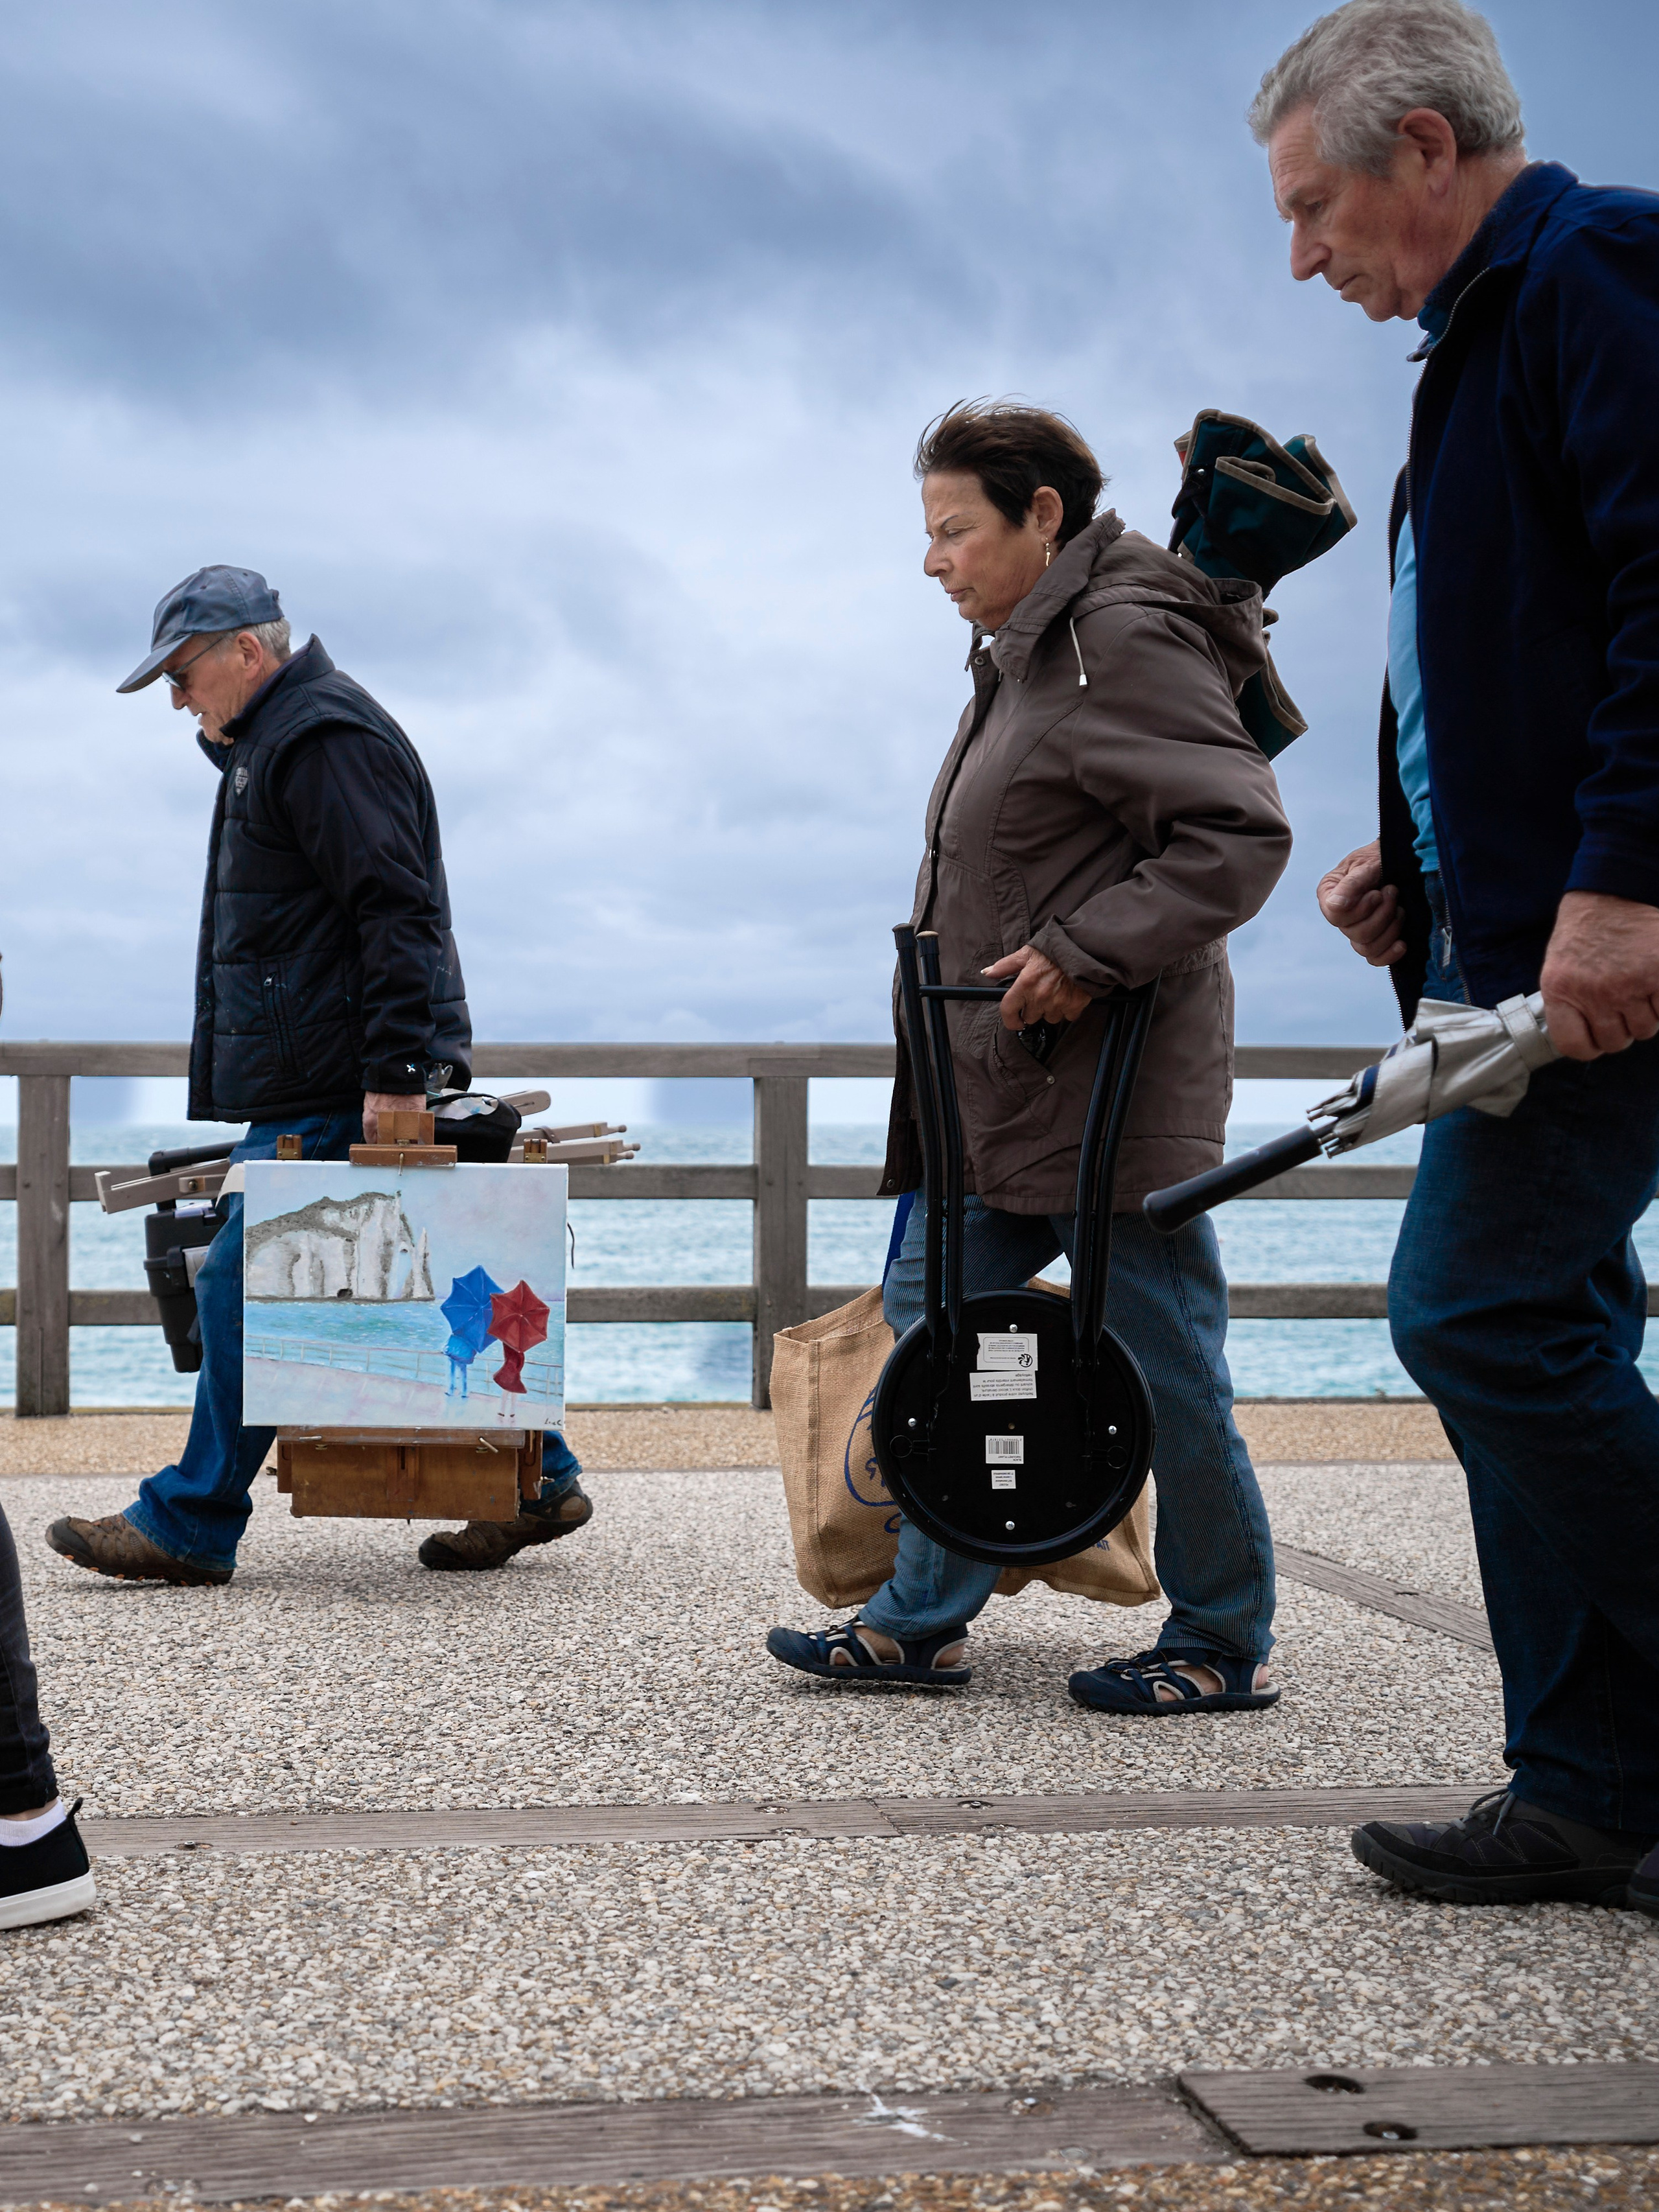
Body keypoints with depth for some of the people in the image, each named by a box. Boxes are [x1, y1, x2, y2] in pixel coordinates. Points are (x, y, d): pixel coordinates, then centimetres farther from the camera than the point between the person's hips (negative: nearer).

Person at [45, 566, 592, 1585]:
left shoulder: (324, 740, -13)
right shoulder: (275, 741, 22)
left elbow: (397, 914, -22)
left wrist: (397, 1072, -26)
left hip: (334, 1088, -11)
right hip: (318, 1084, 11)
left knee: (245, 1285, -7)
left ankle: (190, 1526, 0)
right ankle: (536, 1482, 17)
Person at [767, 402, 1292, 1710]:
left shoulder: (1126, 642, -14)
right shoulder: (1027, 656, 17)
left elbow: (1241, 835, -20)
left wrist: (1081, 956, -22)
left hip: (1112, 1077, -10)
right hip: (1003, 1081, 10)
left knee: (1160, 1365, -2)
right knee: (934, 1317, 9)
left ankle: (1225, 1646, 12)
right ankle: (922, 1622, 16)